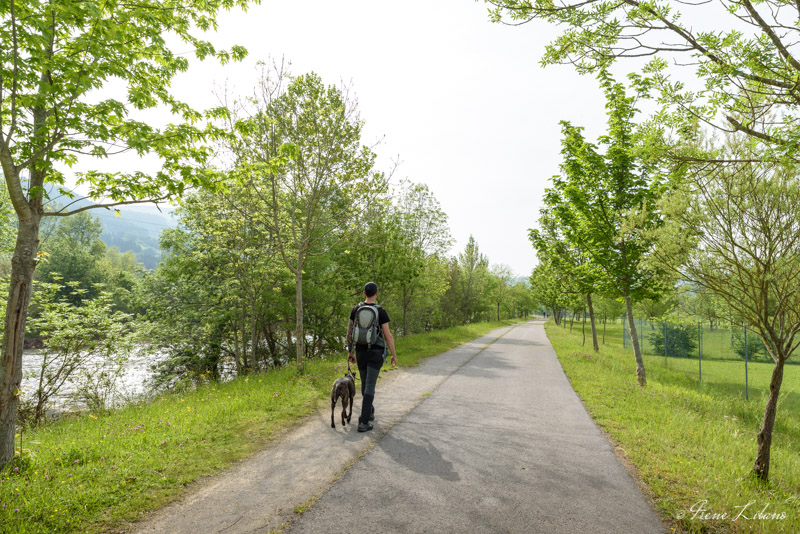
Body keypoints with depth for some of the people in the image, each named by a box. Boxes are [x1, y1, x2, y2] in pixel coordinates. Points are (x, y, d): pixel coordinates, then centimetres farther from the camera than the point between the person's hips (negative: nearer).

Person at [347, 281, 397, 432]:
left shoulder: (355, 309, 0)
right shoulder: (381, 312, -12)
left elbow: (350, 332, 4)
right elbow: (388, 336, -11)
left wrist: (350, 351, 15)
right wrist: (394, 355, 0)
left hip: (360, 352, 4)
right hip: (375, 353, -4)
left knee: (365, 384, 21)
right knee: (369, 386, -5)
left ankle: (370, 412, 38)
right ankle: (364, 422, -10)